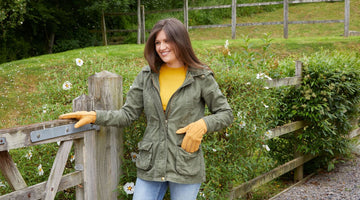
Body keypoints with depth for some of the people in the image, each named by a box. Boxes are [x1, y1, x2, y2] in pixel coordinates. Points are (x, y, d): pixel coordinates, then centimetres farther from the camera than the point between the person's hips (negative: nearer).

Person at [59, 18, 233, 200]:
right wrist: (94, 116, -8)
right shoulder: (147, 76, 4)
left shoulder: (201, 77, -3)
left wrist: (203, 124, -15)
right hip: (151, 165, 2)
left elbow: (225, 113, 4)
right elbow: (128, 114, 5)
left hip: (186, 166, -2)